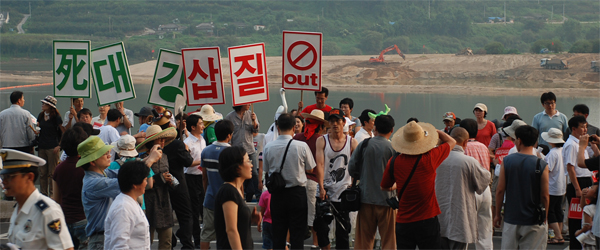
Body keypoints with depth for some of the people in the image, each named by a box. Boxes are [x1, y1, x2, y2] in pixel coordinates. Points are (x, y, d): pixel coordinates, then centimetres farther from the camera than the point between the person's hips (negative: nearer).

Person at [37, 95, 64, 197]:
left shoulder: (56, 117, -7)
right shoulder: (41, 116, 11)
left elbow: (65, 132, -5)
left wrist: (60, 145, -10)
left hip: (52, 148, -6)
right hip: (41, 147, 6)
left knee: (52, 173, -2)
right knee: (42, 173, 6)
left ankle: (52, 194, 4)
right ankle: (43, 194, 13)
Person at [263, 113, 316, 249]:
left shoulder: (268, 147, -4)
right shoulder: (302, 146, -10)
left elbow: (266, 169, 8)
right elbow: (310, 169, 1)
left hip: (277, 194, 2)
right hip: (297, 193, -2)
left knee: (278, 234, 10)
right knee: (297, 234, 3)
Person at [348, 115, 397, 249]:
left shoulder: (363, 145, -2)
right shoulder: (393, 148, -9)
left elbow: (351, 168, 1)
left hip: (366, 197, 3)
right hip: (386, 198, -3)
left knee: (364, 239, 11)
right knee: (388, 239, 6)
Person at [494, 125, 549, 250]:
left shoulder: (507, 161, -4)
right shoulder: (542, 165, -9)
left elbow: (500, 190, -2)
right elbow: (544, 196, -7)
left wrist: (498, 214, 8)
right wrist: (544, 218, 7)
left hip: (511, 218, 1)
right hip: (533, 220, -1)